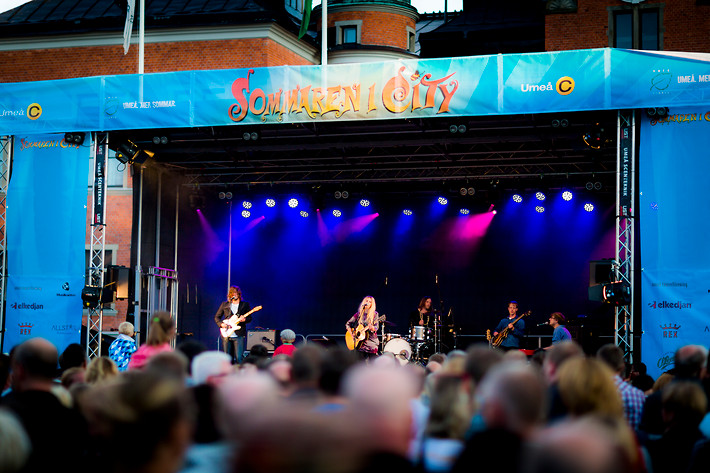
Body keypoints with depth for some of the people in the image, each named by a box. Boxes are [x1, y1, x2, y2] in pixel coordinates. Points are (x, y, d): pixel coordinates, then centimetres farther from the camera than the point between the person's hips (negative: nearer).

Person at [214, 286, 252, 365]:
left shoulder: (245, 304, 8)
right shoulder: (224, 304, 11)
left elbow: (250, 318, 7)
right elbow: (217, 317, 15)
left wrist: (244, 319, -15)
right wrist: (221, 324, -4)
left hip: (239, 335, -2)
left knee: (239, 358, -12)